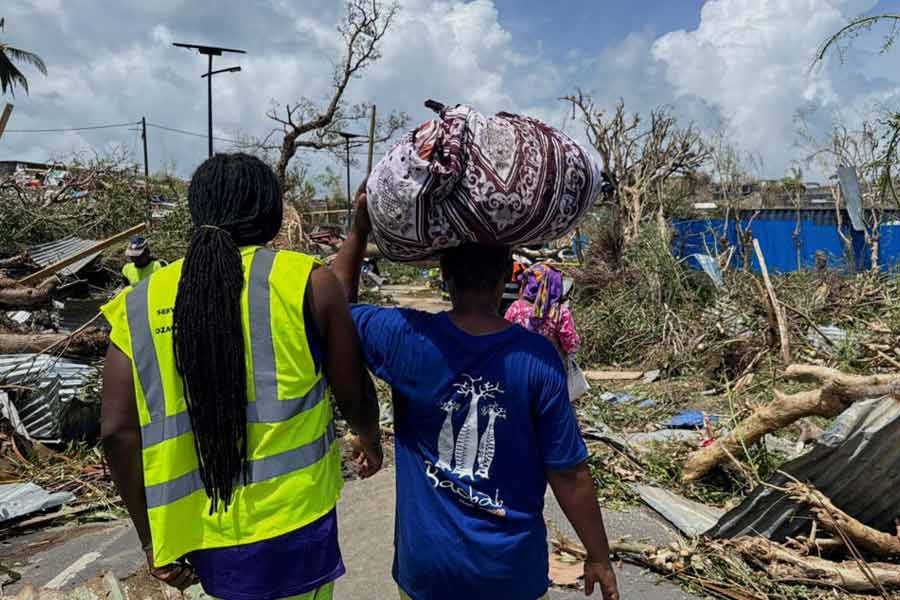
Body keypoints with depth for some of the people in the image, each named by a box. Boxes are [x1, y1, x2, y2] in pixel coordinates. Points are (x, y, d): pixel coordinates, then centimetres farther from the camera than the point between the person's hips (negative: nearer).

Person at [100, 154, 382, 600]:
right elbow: (354, 399, -2)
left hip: (201, 535, 4)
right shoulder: (308, 282, -9)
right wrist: (370, 439, 19)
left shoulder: (140, 304, -1)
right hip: (292, 528, -4)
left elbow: (118, 432, -3)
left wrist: (151, 537, 8)